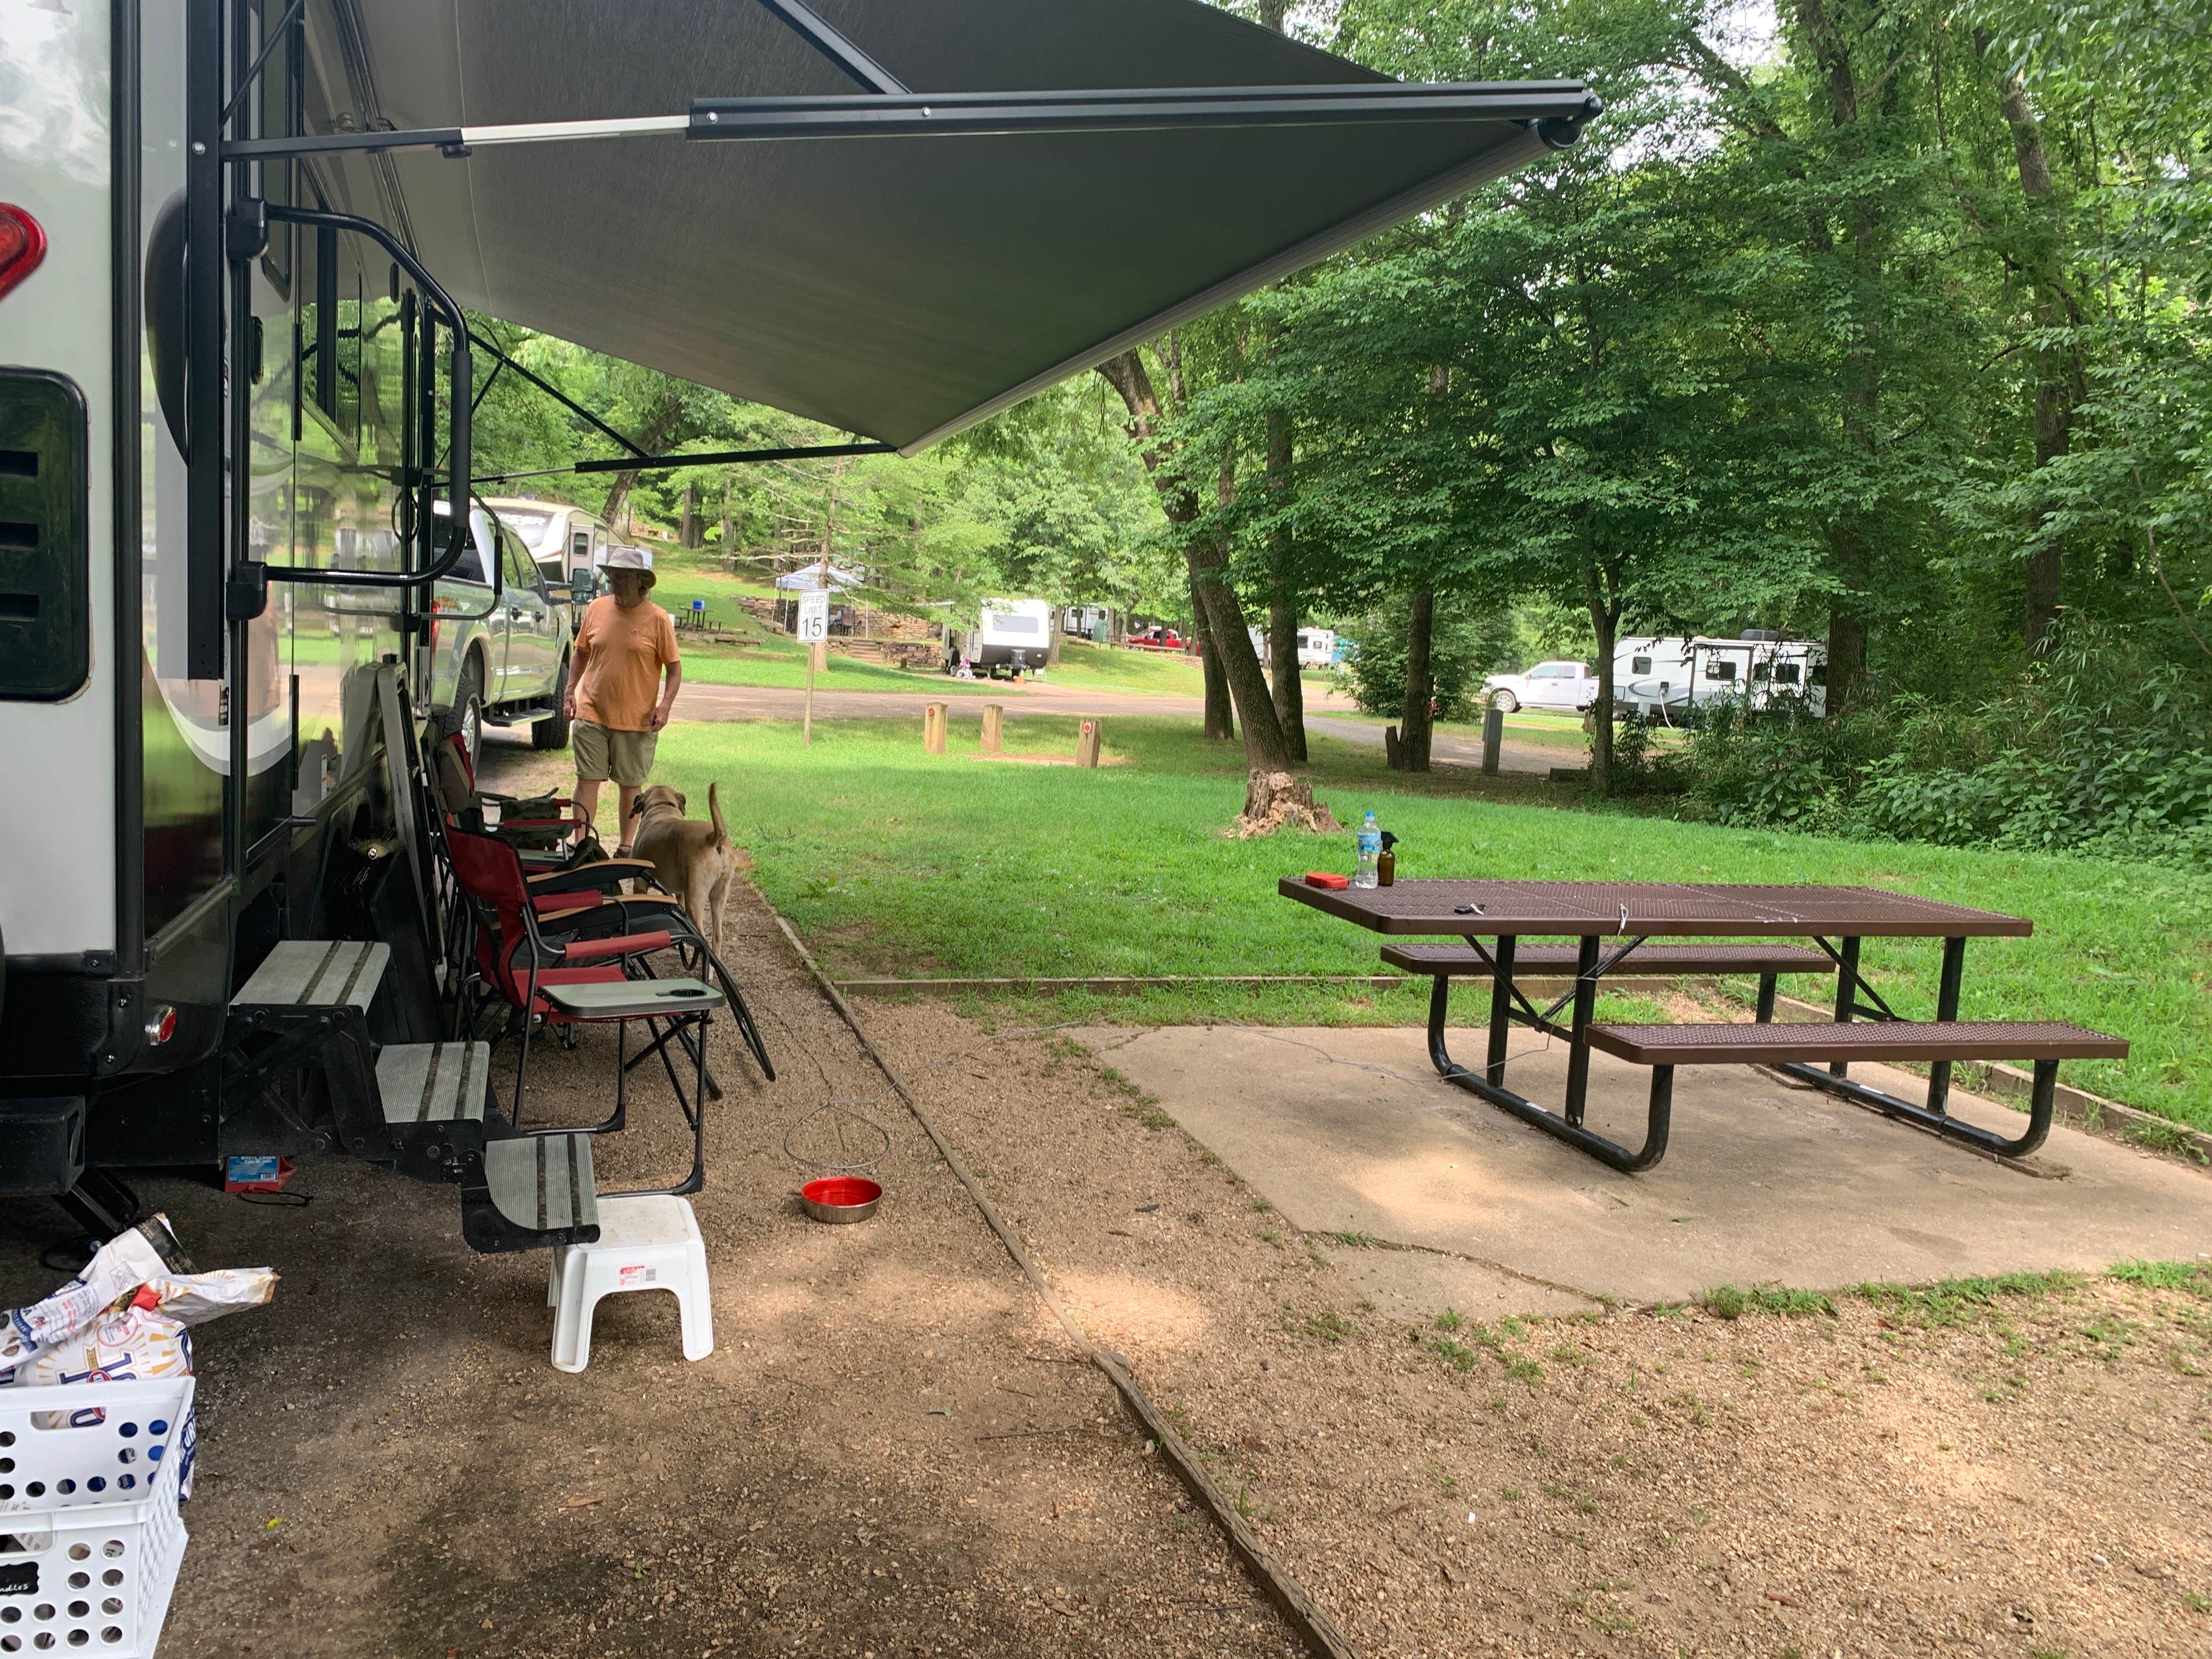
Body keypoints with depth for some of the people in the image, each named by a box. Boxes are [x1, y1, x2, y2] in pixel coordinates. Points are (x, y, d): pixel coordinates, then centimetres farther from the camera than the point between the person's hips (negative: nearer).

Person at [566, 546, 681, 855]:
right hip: (591, 715, 2)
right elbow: (580, 653, 16)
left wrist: (665, 706, -12)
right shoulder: (596, 609, 4)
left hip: (636, 721, -2)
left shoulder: (657, 619, -6)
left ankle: (627, 847, 22)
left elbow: (675, 667, -2)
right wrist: (571, 691, 7)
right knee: (587, 781, 2)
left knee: (630, 785, 9)